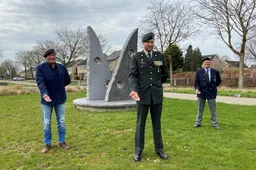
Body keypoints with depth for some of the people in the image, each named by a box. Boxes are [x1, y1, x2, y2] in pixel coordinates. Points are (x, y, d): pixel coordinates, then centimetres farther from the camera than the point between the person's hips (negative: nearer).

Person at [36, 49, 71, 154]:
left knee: (61, 122, 8)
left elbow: (67, 80, 8)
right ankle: (48, 144, 21)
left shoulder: (61, 67, -1)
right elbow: (40, 82, -23)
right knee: (46, 123, 5)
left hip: (60, 99, 2)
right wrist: (44, 94, -38)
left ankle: (62, 142, 22)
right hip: (47, 99, -2)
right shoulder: (40, 68, -10)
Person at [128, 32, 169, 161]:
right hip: (143, 94, -2)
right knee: (140, 123, 4)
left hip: (157, 94, 2)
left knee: (157, 123, 9)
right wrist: (134, 90, -27)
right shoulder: (136, 57, -1)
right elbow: (132, 76, -11)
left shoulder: (159, 56, 7)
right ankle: (138, 151, 16)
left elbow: (165, 74, 19)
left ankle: (159, 149, 22)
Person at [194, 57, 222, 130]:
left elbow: (219, 81, 12)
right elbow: (196, 82, -2)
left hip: (211, 93, 0)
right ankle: (198, 122, 20)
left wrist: (213, 87, 7)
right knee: (200, 109, 11)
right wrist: (197, 89, -19)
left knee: (213, 109, 5)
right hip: (201, 92, 0)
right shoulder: (199, 72, 2)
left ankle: (214, 123, 16)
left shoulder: (215, 72, 3)